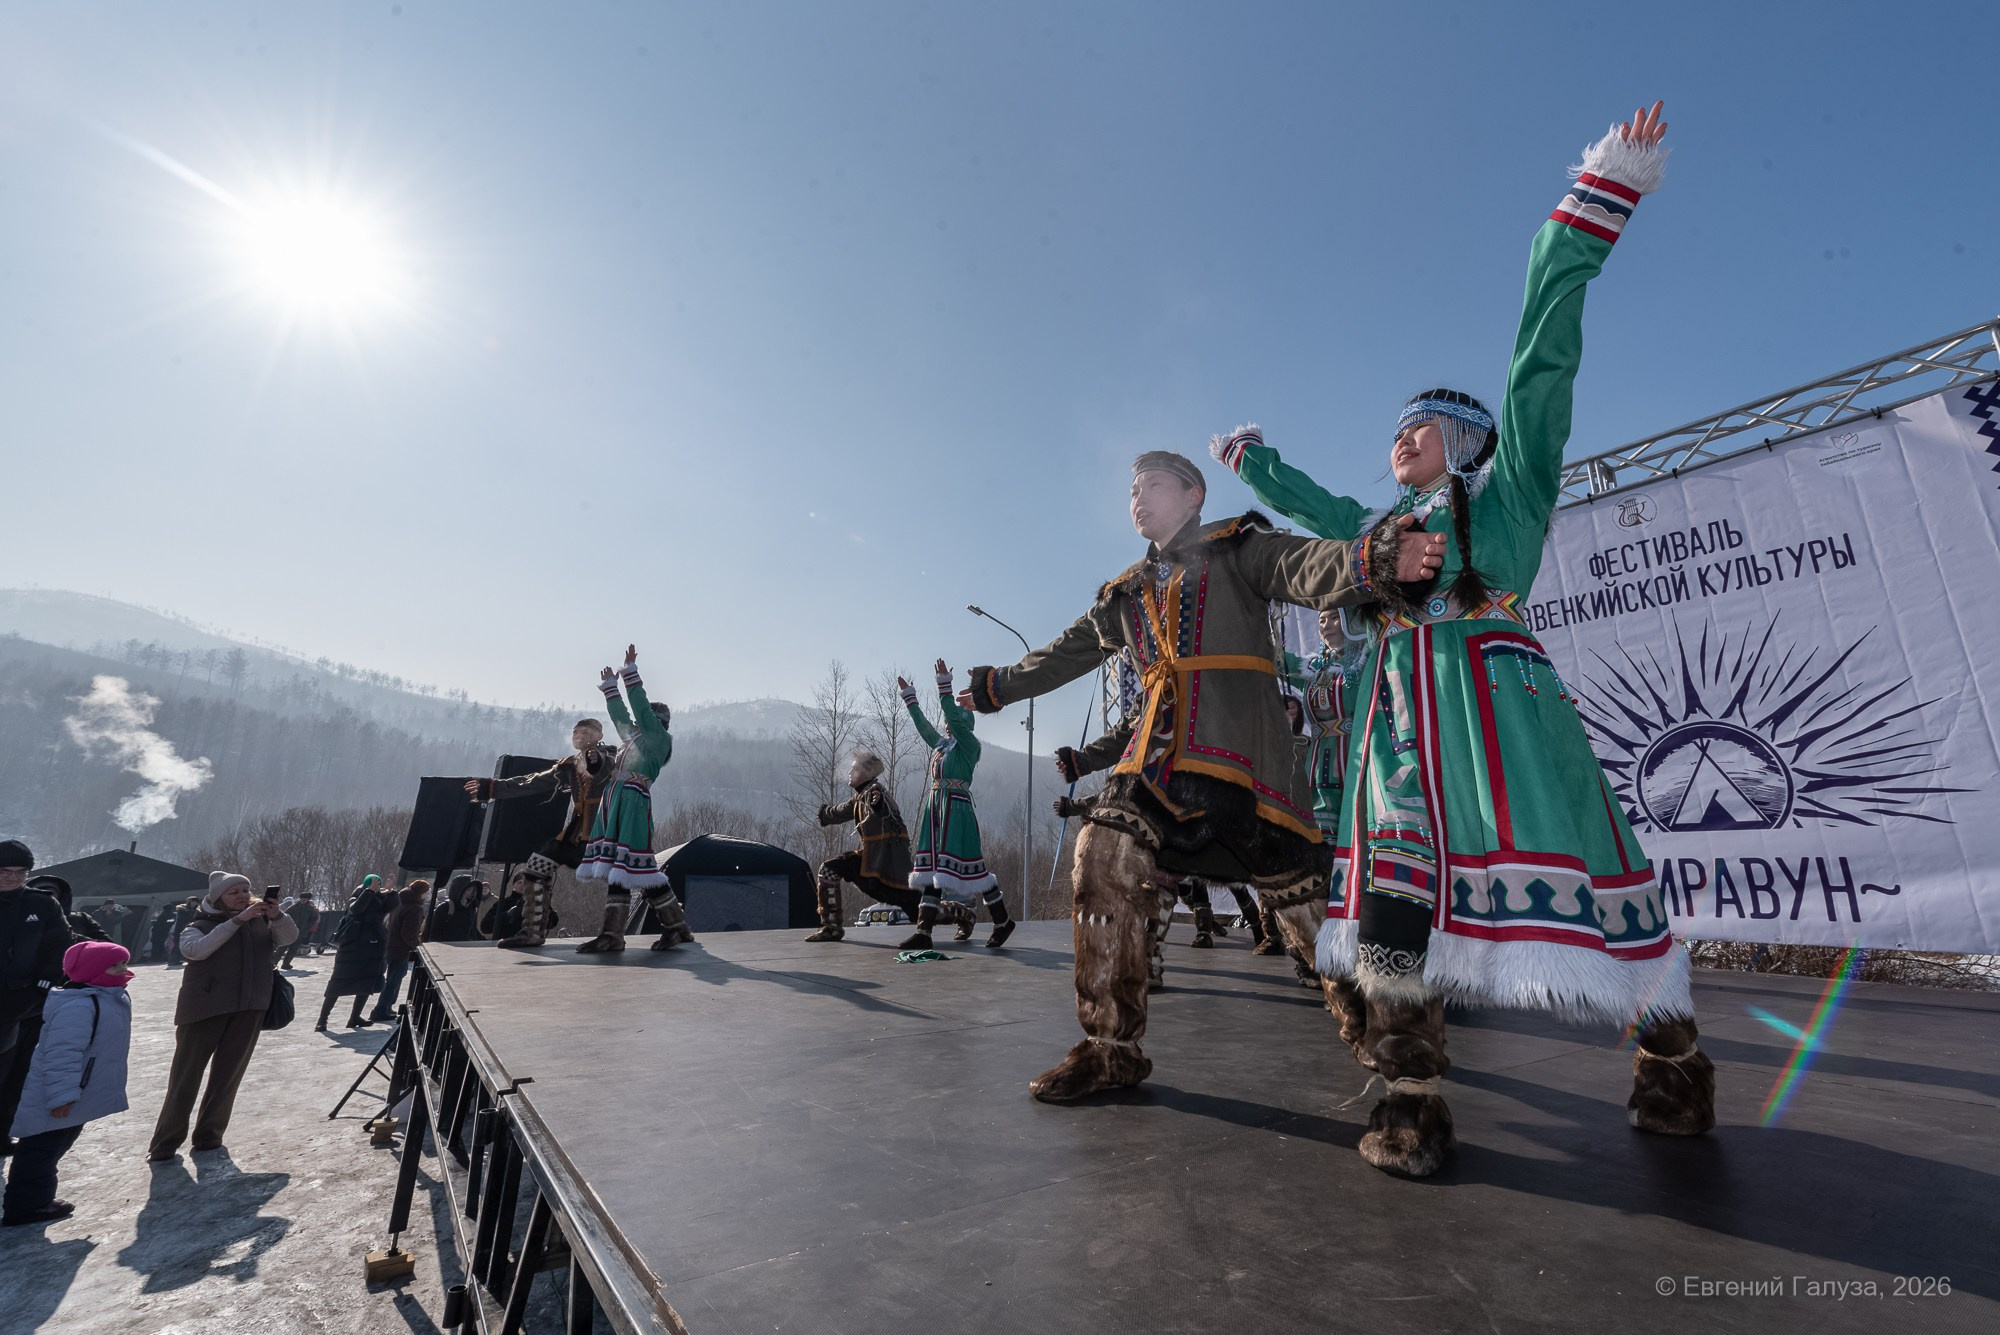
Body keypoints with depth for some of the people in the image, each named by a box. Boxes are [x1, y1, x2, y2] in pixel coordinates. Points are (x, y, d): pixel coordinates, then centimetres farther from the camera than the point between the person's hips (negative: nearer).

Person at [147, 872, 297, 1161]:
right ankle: (165, 1142, 16)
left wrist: (277, 915, -19)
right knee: (186, 1076, 4)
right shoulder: (200, 925, 3)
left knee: (228, 1075, 9)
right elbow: (195, 950, -16)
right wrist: (236, 920, -23)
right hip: (204, 1007, -2)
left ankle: (210, 1135, 21)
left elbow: (290, 936, 0)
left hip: (249, 1008, 2)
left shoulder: (260, 921, 11)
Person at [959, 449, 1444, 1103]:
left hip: (1240, 739, -5)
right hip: (1160, 745, 5)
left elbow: (1307, 569, -11)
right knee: (1104, 859, -10)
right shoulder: (1127, 591, 24)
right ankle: (1111, 1049, 2)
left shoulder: (1237, 550, 8)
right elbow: (1068, 652, 33)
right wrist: (997, 687, 38)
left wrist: (1376, 559, -33)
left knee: (1296, 883, -3)